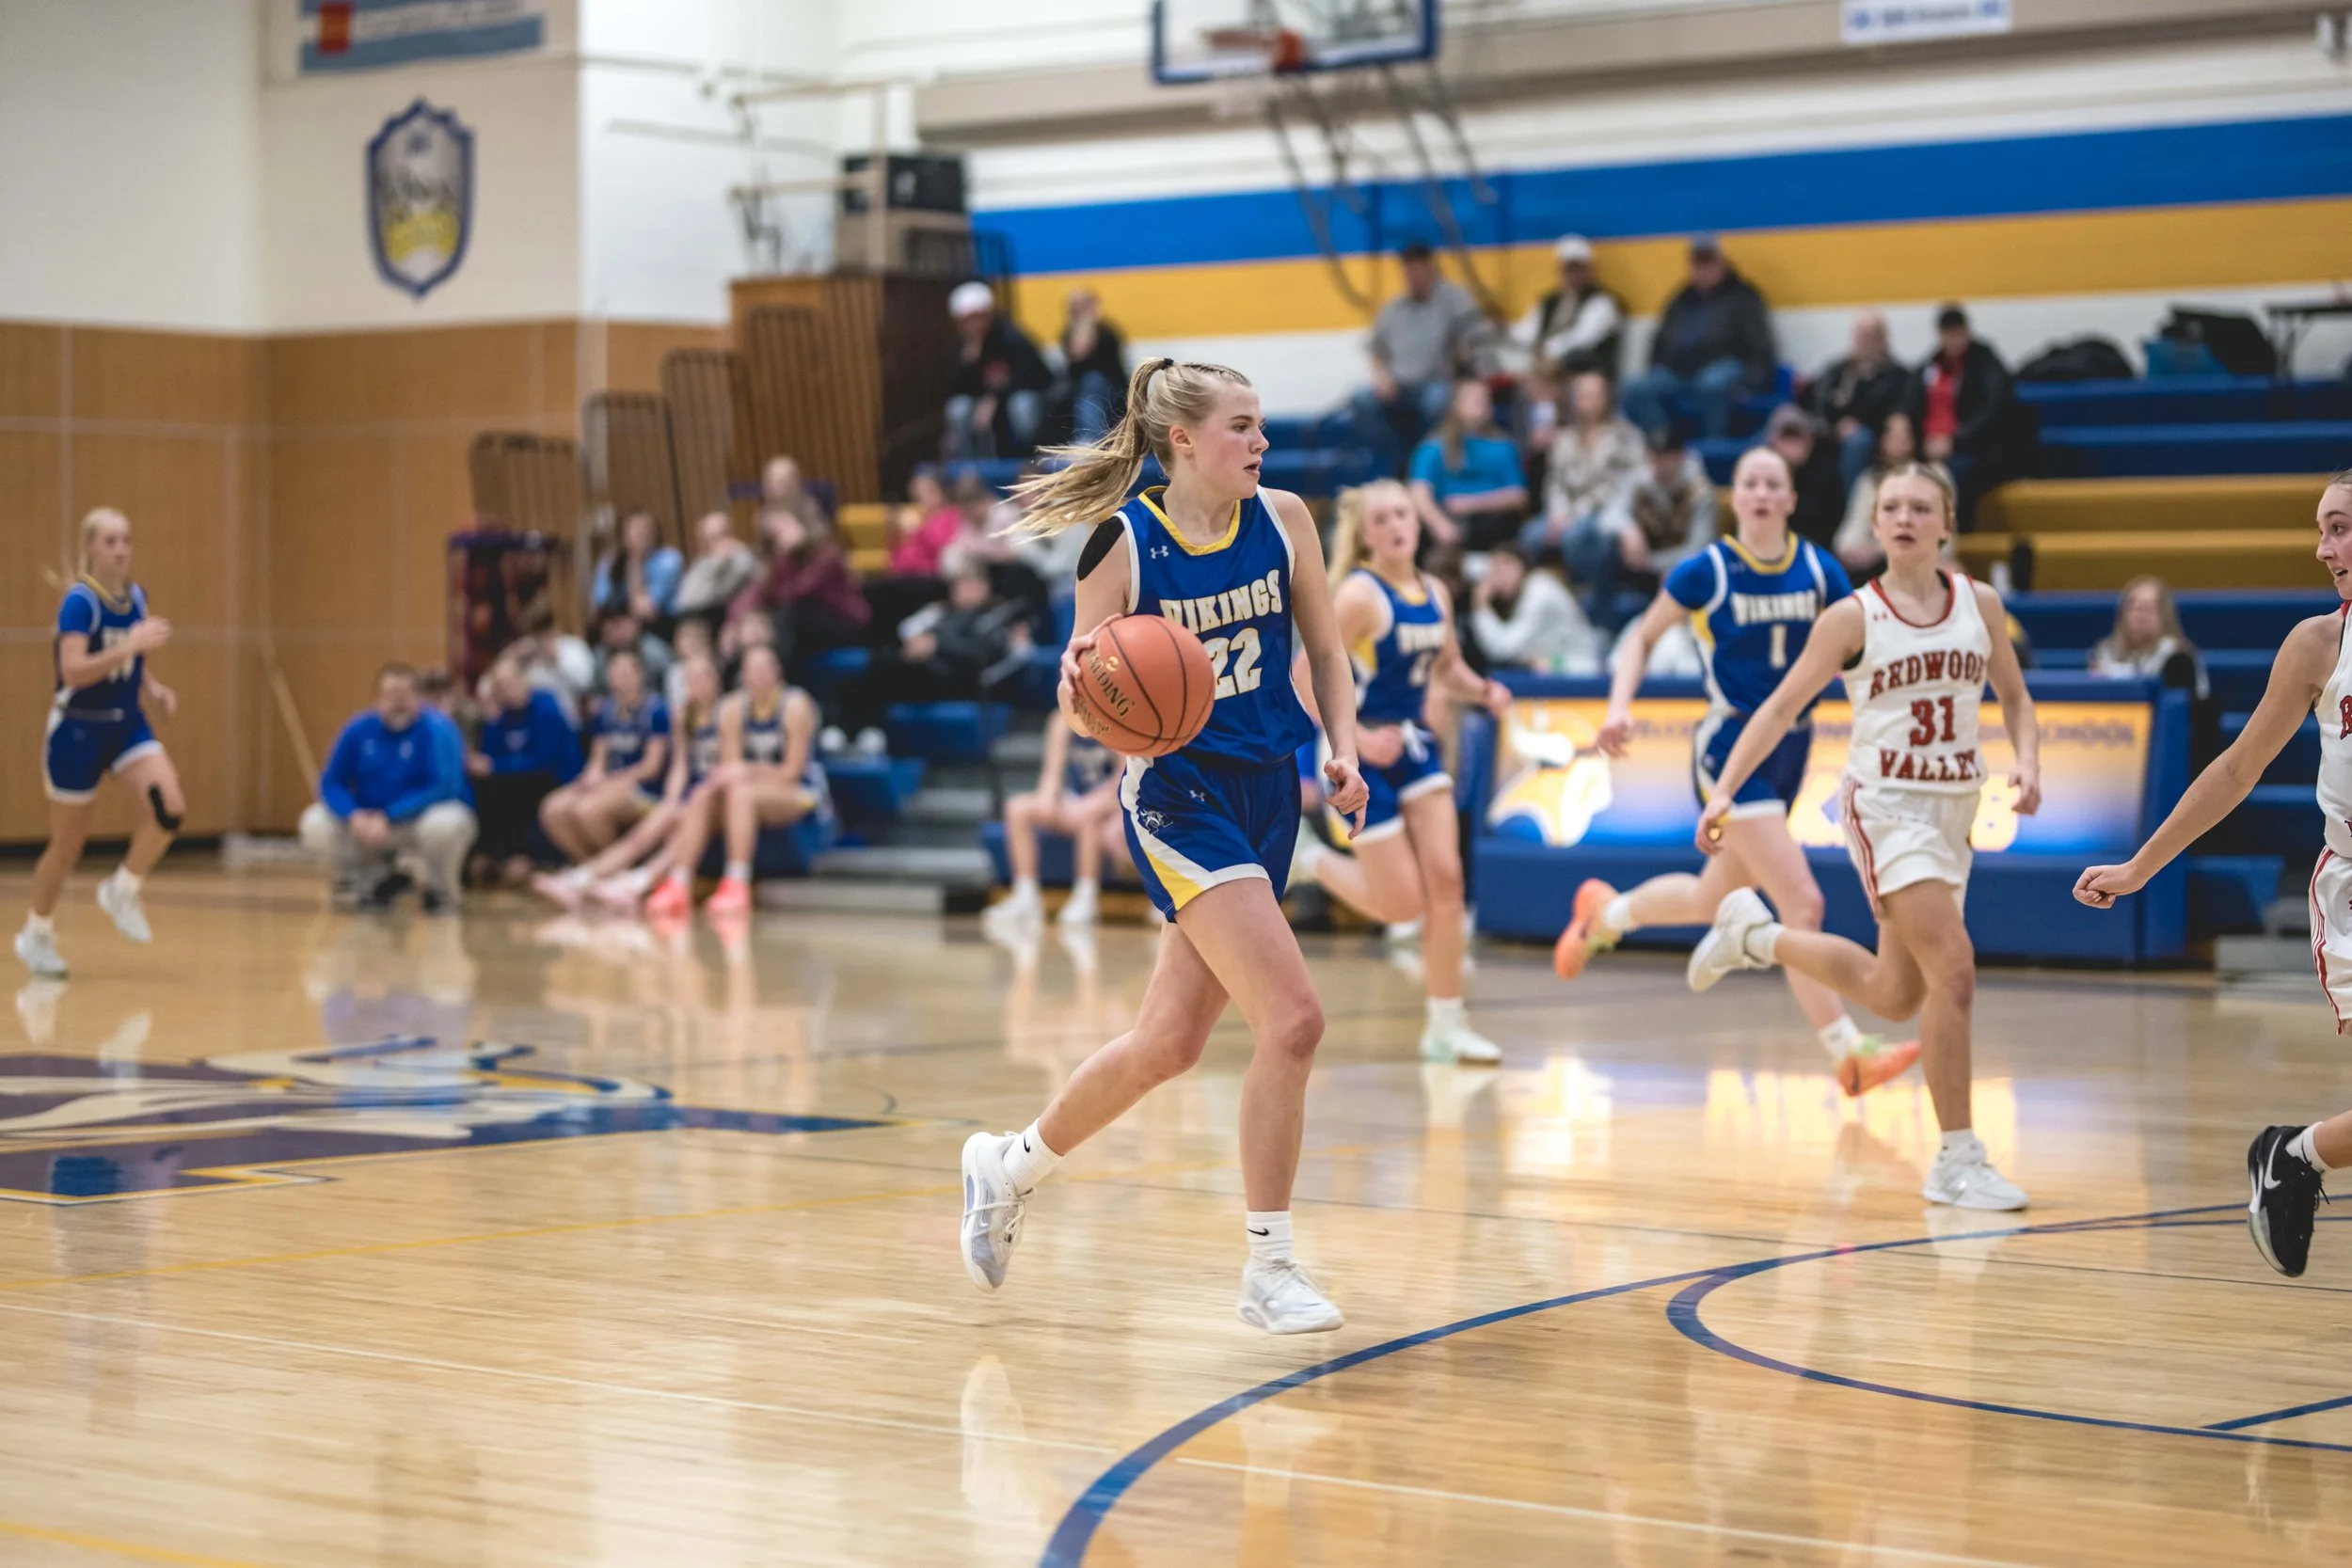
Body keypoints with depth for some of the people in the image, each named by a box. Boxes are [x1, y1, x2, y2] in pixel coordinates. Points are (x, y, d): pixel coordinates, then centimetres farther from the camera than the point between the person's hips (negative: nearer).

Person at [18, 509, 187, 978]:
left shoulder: (136, 597, 3)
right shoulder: (79, 601, -17)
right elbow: (74, 671, -29)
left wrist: (153, 688, 1)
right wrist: (131, 645, -34)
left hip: (127, 726, 5)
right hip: (78, 729, -5)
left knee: (170, 807, -20)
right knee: (68, 843, 6)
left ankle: (122, 890, 5)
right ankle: (37, 933, 29)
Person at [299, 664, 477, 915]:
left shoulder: (437, 729, -17)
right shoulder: (359, 729, -5)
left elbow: (444, 787, -26)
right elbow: (331, 783, -4)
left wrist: (388, 818, -30)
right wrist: (354, 816, -26)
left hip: (424, 818, -4)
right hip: (368, 822, 4)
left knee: (448, 823, -38)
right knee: (315, 825, -17)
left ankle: (440, 890, -5)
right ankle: (373, 877, 9)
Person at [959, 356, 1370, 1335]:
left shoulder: (1282, 520, 2)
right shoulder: (1123, 542, -10)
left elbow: (1325, 650, 13)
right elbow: (1081, 706, -4)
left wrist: (1344, 750, -3)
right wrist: (1084, 688, -27)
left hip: (1268, 791, 6)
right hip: (1179, 794, -6)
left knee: (1169, 1043, 10)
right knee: (1291, 1020, -18)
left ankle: (1010, 1165, 33)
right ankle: (1268, 1272, -6)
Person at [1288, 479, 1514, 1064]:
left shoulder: (1434, 594, 4)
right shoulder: (1359, 594, -17)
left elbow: (1446, 666, 20)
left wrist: (1482, 690, 0)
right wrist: (1358, 739, -26)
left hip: (1413, 745, 6)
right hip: (1362, 754, -6)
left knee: (1445, 876, -5)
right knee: (1402, 903, -4)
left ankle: (1446, 1025, 3)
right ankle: (1308, 857, 24)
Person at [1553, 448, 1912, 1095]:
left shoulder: (1819, 569, 2)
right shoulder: (1707, 571, -8)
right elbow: (1643, 636, 2)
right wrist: (1620, 706, -13)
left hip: (1791, 748, 6)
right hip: (1731, 746, -6)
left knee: (1712, 898, 20)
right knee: (1802, 904, -15)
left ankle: (1604, 914, 47)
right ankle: (1849, 1053, -10)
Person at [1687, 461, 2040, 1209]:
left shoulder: (1979, 604, 4)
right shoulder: (1853, 618, -7)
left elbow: (2015, 697, 15)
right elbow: (1782, 707, -4)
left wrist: (2028, 762, -4)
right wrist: (1724, 790, -13)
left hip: (1955, 807, 6)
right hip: (1887, 805, -6)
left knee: (1895, 996, 14)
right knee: (1955, 970, -20)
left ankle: (1756, 935, 37)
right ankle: (1959, 1161, -11)